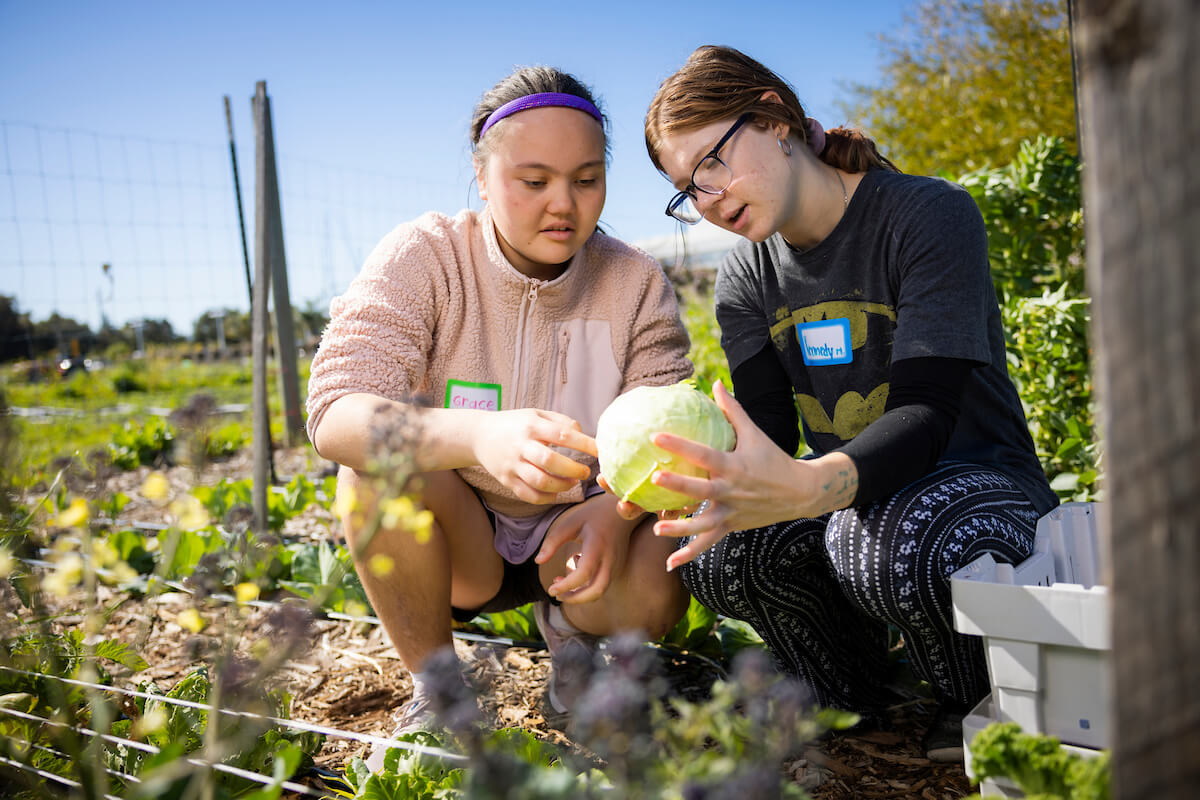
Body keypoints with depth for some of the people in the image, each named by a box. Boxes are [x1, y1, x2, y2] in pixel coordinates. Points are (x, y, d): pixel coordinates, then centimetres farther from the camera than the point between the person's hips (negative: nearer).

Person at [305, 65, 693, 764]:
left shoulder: (637, 283, -6)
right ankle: (435, 687, -6)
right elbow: (336, 414, -28)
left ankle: (571, 627, 10)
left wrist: (619, 504, -37)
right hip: (453, 539, 0)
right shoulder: (422, 257, -14)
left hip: (573, 533, 1)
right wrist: (480, 435, -48)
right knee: (380, 463, -31)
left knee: (655, 588, -30)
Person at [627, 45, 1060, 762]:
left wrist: (810, 487, -48)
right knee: (716, 550, -24)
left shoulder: (932, 214, -16)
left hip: (977, 476, -4)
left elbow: (925, 416, -28)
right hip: (843, 493, 5)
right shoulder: (746, 279, 2)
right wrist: (707, 475, -33)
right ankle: (849, 688, 6)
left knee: (893, 541, -38)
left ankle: (980, 700, -3)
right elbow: (767, 431, -9)